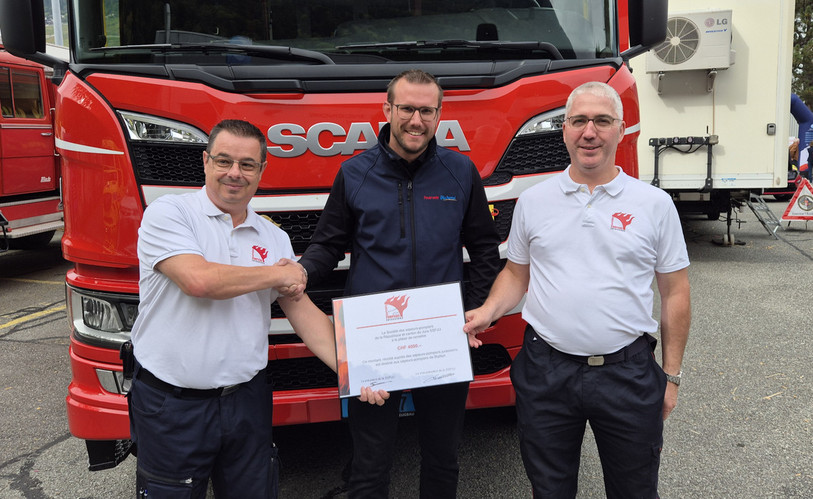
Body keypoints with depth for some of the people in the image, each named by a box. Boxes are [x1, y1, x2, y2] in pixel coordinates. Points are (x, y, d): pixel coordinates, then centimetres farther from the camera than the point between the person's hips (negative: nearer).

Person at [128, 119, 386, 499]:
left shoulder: (274, 238, 7)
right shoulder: (167, 213, -6)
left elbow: (303, 311, 5)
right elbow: (198, 279, -22)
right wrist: (280, 274, -9)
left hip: (248, 399, 4)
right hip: (172, 404, -4)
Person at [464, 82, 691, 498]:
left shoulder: (654, 204, 0)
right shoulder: (532, 201, 5)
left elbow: (674, 294, 4)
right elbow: (516, 274, 13)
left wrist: (671, 375, 3)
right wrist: (487, 312, -7)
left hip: (627, 373, 0)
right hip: (545, 371, 1)